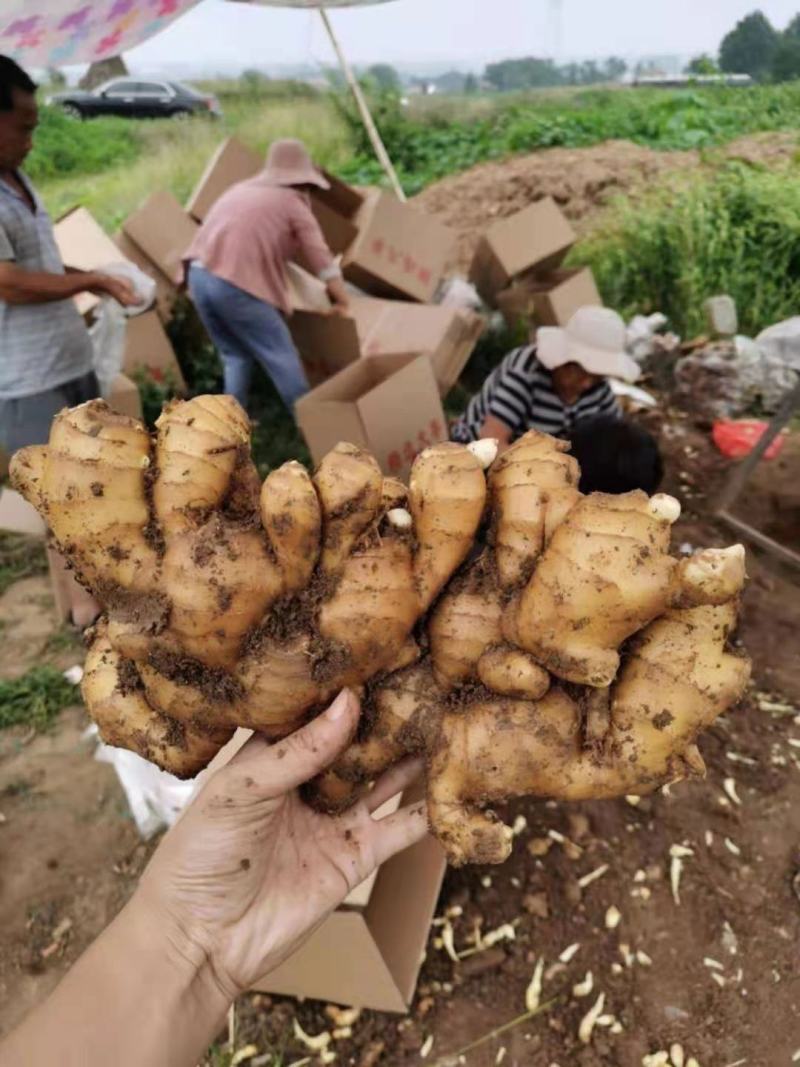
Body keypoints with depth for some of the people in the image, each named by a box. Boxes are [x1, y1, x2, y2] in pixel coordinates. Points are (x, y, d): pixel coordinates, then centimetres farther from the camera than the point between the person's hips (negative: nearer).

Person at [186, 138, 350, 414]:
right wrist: (343, 302, 14)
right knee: (282, 357, 1)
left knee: (235, 356, 18)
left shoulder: (241, 188, 26)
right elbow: (323, 262, 5)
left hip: (199, 275, 7)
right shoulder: (294, 203, 7)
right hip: (236, 284, -7)